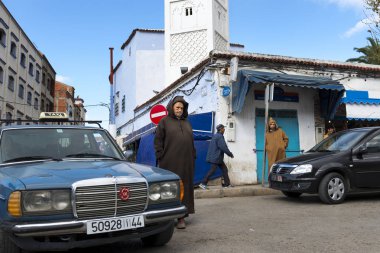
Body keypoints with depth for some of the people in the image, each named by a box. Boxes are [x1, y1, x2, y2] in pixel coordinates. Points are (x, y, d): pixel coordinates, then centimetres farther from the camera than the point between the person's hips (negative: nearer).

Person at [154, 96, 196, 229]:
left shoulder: (187, 122, 19)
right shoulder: (164, 121, 5)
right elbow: (158, 140, -1)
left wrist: (193, 158, 12)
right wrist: (160, 157, -9)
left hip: (186, 162, 5)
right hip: (170, 162, -5)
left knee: (184, 187, 5)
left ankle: (181, 216, 12)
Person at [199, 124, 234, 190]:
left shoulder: (215, 136, 14)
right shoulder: (220, 137, -17)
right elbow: (223, 147, -21)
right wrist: (230, 154, -10)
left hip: (216, 157, 10)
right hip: (216, 157, -10)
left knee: (224, 169, 12)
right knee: (212, 170, -7)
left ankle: (227, 184, 16)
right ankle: (203, 183, -3)